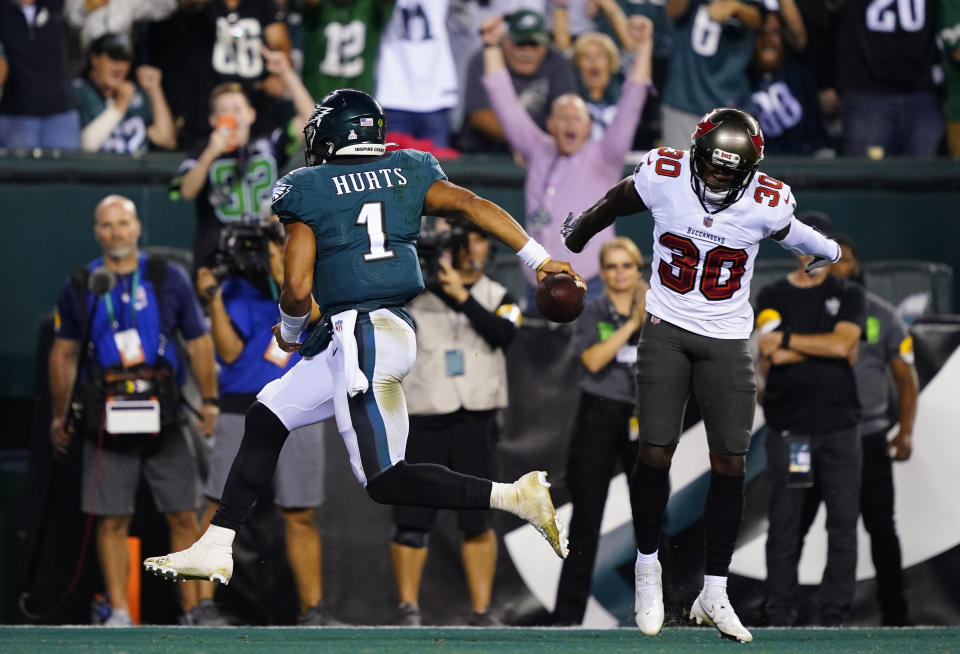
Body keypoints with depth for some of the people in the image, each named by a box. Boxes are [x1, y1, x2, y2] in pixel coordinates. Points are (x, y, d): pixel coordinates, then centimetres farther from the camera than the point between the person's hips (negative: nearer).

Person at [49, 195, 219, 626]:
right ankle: (119, 612, 4)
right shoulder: (80, 287, 7)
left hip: (163, 417, 0)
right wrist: (60, 417, 15)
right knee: (112, 521, -1)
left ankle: (195, 609, 4)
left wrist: (209, 403, 4)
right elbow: (64, 355, 15)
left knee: (183, 516, -1)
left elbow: (199, 343, 10)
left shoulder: (168, 279, 5)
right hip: (107, 423, 0)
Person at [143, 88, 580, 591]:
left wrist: (289, 331, 12)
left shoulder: (308, 192, -4)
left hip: (361, 338, -8)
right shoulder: (406, 176, 11)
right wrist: (539, 260, -1)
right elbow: (473, 206, -1)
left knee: (384, 479, -5)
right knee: (267, 416, 16)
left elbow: (297, 290, -9)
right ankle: (214, 550, 17)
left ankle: (514, 497, -16)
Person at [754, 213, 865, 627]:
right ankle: (780, 616, 4)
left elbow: (842, 343, -9)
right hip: (787, 428, -1)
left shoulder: (848, 296, 10)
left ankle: (835, 615, 1)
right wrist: (829, 347, -10)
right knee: (784, 523, 0)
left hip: (839, 426, 1)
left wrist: (786, 340, -7)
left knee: (844, 522, -3)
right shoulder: (772, 297, 7)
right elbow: (770, 356, -8)